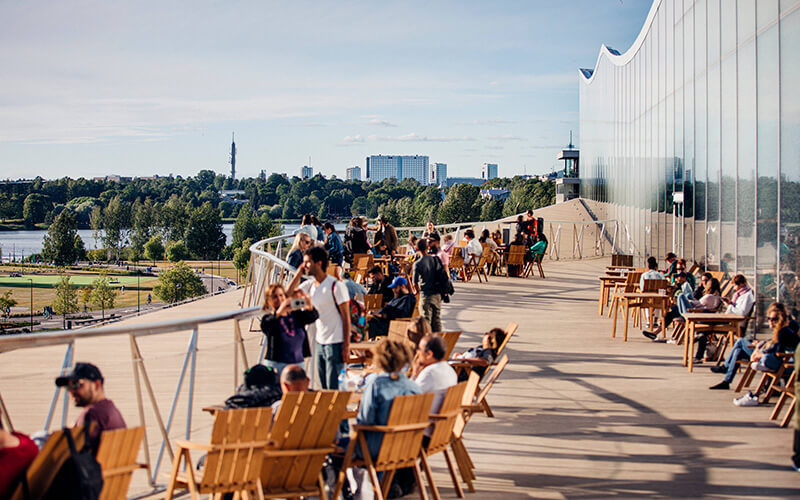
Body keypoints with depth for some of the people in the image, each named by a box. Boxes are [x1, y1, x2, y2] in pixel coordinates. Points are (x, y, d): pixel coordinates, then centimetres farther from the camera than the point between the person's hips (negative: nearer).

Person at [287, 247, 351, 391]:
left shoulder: (336, 286, -13)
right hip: (319, 342, 7)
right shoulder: (310, 285, 7)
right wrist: (299, 273, -1)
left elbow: (346, 317, -12)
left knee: (334, 388, -6)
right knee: (324, 387, 11)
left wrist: (346, 346, -16)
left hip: (336, 343, -7)